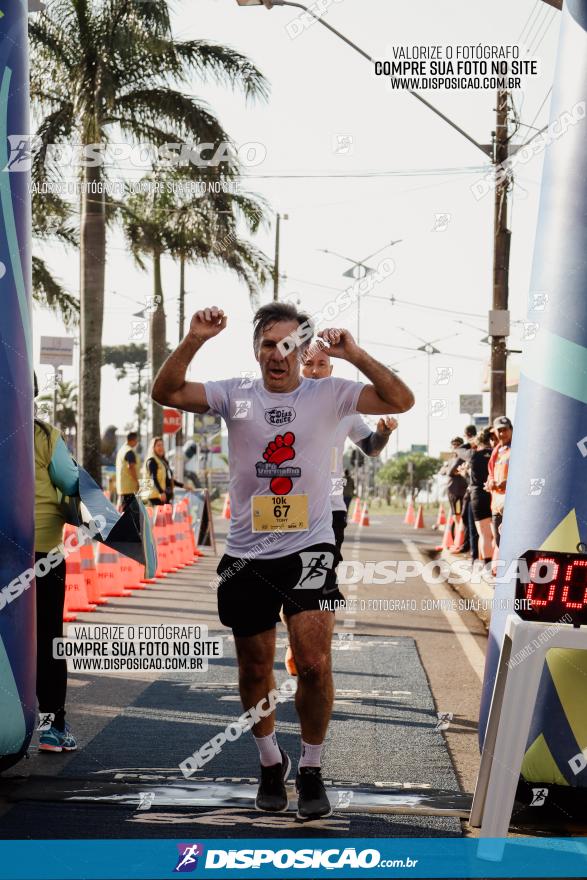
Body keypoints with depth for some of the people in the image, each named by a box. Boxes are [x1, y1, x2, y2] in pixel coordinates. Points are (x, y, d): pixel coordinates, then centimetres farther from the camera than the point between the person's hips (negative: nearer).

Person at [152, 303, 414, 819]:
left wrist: (354, 355, -19)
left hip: (309, 549, -2)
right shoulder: (235, 396, 3)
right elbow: (166, 393, -9)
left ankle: (311, 771, 4)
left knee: (314, 663, -15)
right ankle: (271, 762, 34)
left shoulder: (328, 395, 1)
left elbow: (401, 401, -8)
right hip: (246, 554, 2)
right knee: (255, 670, 11)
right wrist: (195, 340, -22)